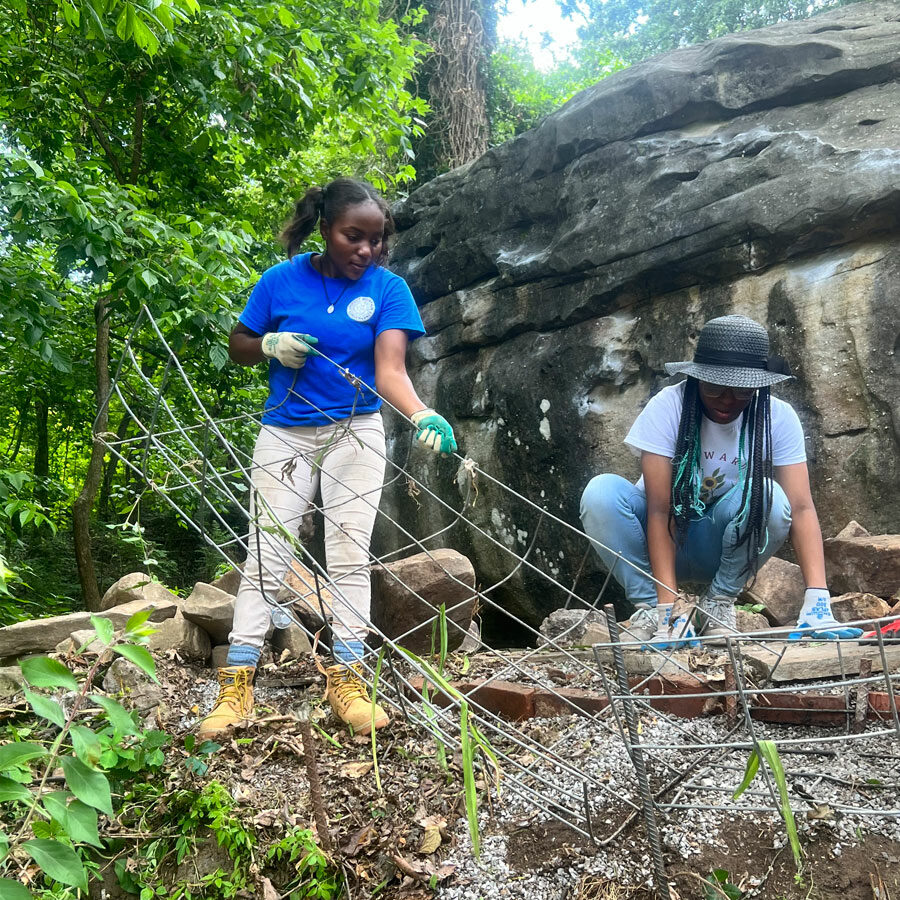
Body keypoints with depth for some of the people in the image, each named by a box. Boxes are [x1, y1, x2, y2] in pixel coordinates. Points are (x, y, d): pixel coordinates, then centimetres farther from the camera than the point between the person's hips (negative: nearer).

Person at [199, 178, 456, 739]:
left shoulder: (388, 288, -5)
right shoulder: (282, 280, -4)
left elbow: (390, 369, -18)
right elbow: (239, 347, 7)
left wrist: (423, 415, -38)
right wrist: (271, 344, -16)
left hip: (355, 433, 0)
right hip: (285, 433, 0)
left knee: (350, 556, -2)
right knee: (266, 555, -1)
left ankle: (346, 678, 7)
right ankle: (238, 683, 6)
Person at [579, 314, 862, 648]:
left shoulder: (779, 419, -15)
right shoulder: (667, 407, -21)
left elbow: (800, 508, -21)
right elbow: (659, 510, -26)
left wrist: (817, 599, -35)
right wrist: (668, 604, -33)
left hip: (723, 544, 1)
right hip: (661, 538, -1)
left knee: (770, 498, -31)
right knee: (600, 493, -31)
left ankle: (719, 602, -8)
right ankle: (650, 606, -14)